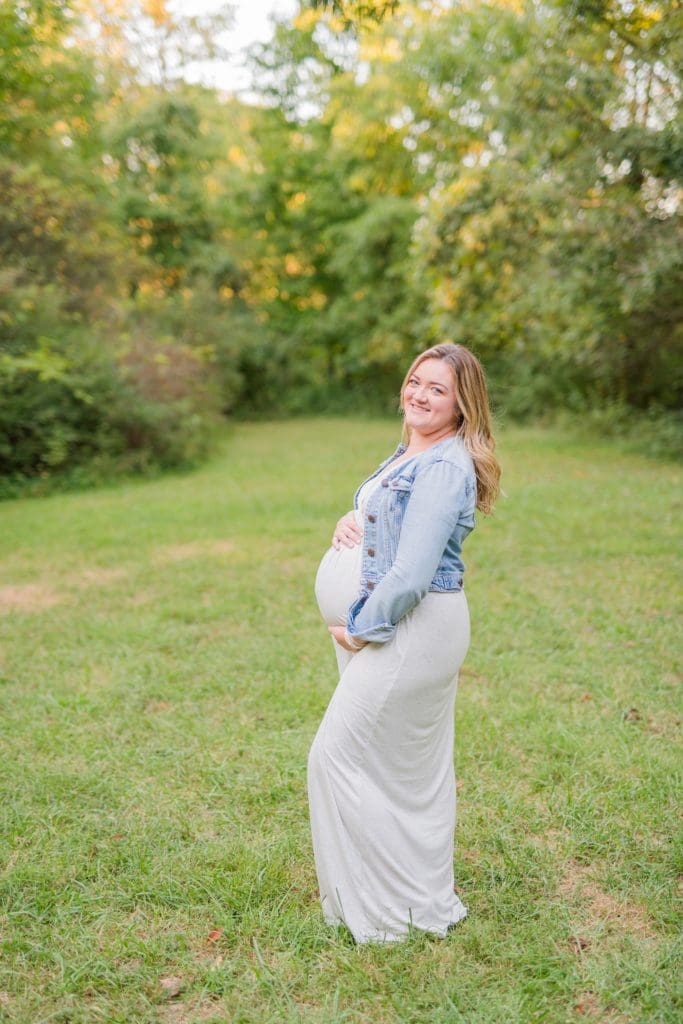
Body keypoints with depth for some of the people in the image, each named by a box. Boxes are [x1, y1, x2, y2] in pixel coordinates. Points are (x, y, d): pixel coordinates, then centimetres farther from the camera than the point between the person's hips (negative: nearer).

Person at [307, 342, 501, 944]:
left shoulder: (445, 467, -21)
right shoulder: (410, 455, 11)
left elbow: (412, 572, -26)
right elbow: (382, 523, 23)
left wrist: (361, 628, -15)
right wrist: (351, 520, 0)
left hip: (415, 628, -10)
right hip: (407, 627, 10)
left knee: (340, 754, 0)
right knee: (417, 765, 20)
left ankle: (391, 906, 17)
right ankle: (426, 894, 38)